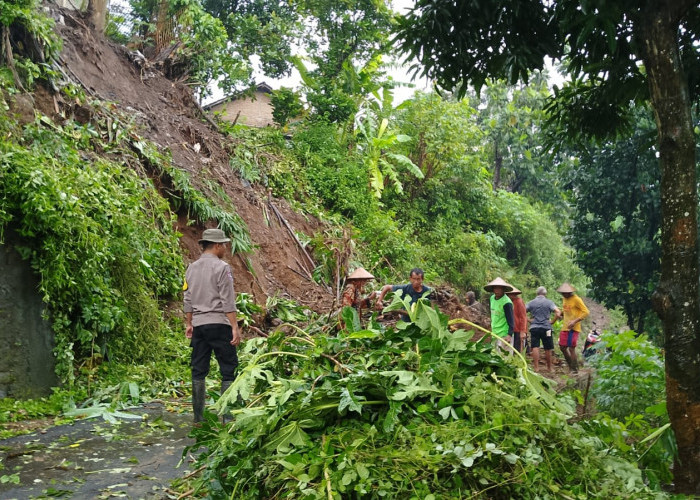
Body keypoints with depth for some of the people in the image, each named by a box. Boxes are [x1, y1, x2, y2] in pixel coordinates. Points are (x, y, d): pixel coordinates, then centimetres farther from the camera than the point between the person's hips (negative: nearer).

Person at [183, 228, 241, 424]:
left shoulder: (191, 268, 11)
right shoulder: (222, 268, -8)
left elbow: (188, 300, 14)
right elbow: (228, 301, -12)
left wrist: (189, 324, 22)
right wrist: (235, 327, -11)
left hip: (198, 325, 6)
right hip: (219, 323, -6)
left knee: (198, 371, 9)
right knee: (228, 370, 0)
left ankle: (198, 417, 12)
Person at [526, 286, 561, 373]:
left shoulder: (531, 303, 6)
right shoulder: (549, 302, 0)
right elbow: (558, 313, -11)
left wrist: (529, 321, 3)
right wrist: (552, 321, 0)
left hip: (534, 327, 1)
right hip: (546, 328, -1)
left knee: (535, 348, -1)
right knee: (548, 349, 9)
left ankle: (536, 368, -4)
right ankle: (549, 368, 18)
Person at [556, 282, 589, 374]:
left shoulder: (576, 299, -12)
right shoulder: (565, 299, 11)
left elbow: (586, 312, -15)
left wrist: (575, 321, -23)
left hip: (573, 328, -8)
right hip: (565, 327, 8)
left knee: (571, 348, -6)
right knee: (562, 347, 10)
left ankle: (575, 369, 6)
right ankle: (571, 365, 26)